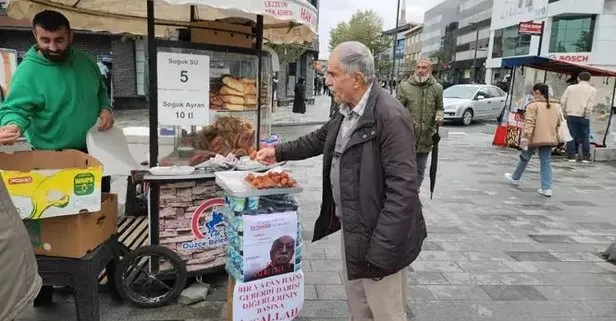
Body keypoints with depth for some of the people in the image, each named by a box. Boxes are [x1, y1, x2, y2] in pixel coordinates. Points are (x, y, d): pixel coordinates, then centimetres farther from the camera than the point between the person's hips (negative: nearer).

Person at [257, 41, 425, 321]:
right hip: (350, 228, 9)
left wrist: (380, 249, -26)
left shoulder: (390, 116, -24)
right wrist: (279, 152, 19)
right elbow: (320, 138, 24)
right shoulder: (347, 111, 6)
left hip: (378, 236, -8)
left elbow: (403, 189, -27)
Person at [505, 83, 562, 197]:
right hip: (549, 139, 5)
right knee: (546, 162, 8)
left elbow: (529, 123, -19)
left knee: (525, 158, 15)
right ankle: (547, 188, 2)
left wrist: (525, 137, -23)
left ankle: (515, 178, 34)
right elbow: (559, 123, 16)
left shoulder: (534, 105, -10)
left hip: (535, 138, -5)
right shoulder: (556, 105, 11)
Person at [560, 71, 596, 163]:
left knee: (571, 136, 4)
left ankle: (571, 156, 3)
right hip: (583, 117, -1)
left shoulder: (570, 88, 7)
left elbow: (563, 101, 3)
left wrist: (565, 112, 10)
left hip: (571, 116, 1)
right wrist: (587, 116, -2)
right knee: (585, 137, 9)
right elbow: (590, 105, -8)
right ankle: (586, 157, 11)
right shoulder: (592, 90, 2)